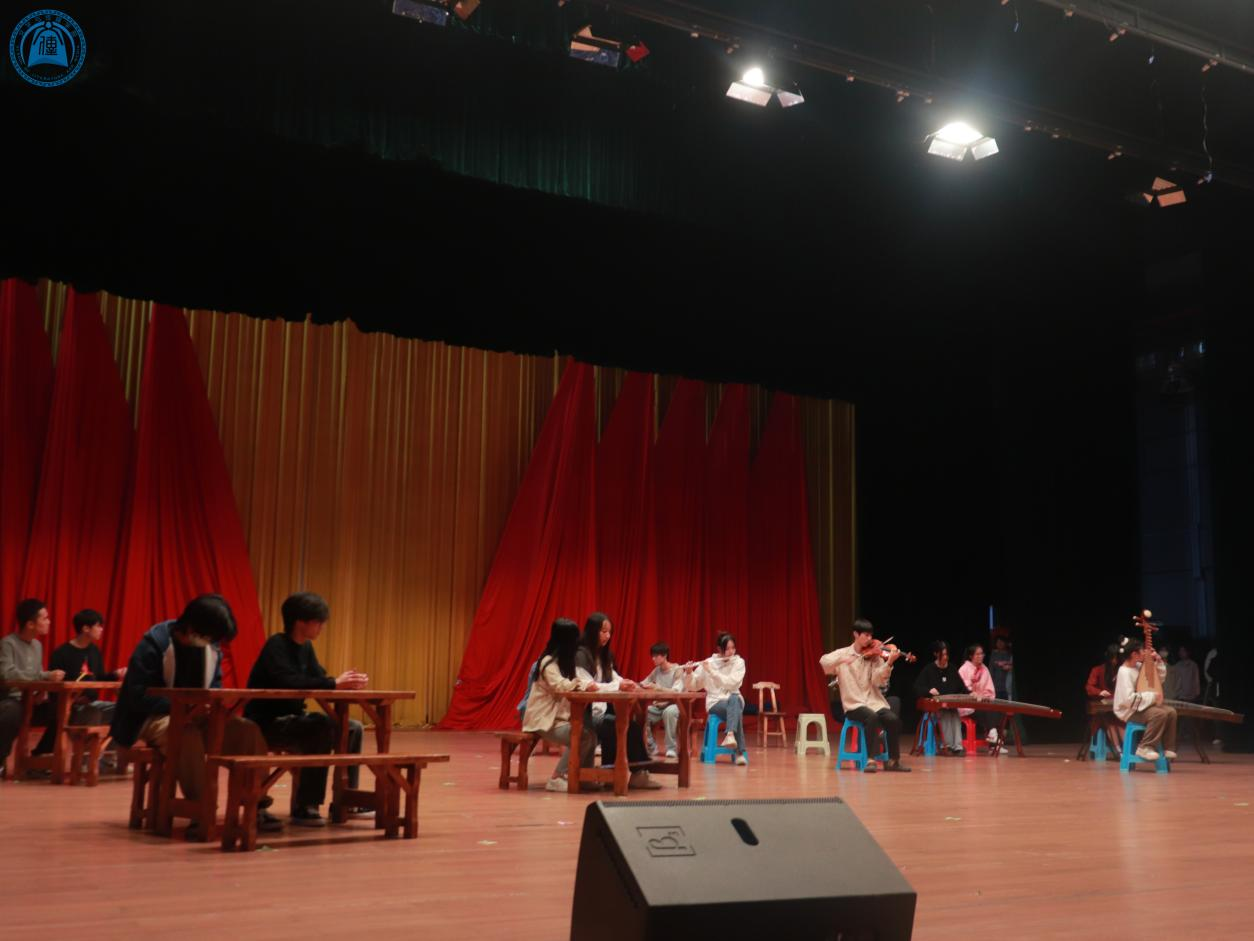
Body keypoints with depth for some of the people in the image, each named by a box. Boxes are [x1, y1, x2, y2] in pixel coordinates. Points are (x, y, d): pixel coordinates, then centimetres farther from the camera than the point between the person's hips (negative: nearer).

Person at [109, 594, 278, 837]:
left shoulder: (211, 647, 4)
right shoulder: (154, 642, -16)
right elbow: (137, 696, -20)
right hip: (155, 718, -6)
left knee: (247, 730, -18)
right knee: (190, 735, -40)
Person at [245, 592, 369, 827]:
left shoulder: (305, 647, 9)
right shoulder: (277, 645, -17)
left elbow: (319, 678, 4)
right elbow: (289, 682, -32)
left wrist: (347, 681, -17)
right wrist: (335, 684, -35)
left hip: (292, 719, 9)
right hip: (268, 723, -9)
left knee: (352, 728, 1)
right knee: (323, 727, -31)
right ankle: (305, 807, -28)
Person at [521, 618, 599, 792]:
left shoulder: (565, 661, 12)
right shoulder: (548, 662, -17)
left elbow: (574, 684, 8)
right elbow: (561, 686, -31)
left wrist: (588, 685, -11)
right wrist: (584, 684, -21)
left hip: (559, 717, 8)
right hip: (543, 720, -8)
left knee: (592, 733, -9)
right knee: (583, 738, -23)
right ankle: (557, 778, -15)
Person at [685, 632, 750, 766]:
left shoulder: (739, 662, 0)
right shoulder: (708, 663, 0)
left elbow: (731, 683, -17)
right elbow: (692, 686, 4)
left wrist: (711, 671, -22)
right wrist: (689, 673, -17)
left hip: (734, 700, 1)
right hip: (715, 702, -1)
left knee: (735, 699, -40)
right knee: (736, 712, -37)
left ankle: (730, 735, -56)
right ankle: (739, 752, -43)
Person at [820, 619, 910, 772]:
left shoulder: (875, 656, 5)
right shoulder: (843, 653, 3)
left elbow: (878, 680, -8)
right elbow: (824, 661, -14)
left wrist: (889, 663, -24)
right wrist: (843, 659, -30)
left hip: (874, 701, 2)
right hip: (854, 704, -2)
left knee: (893, 719, -24)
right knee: (872, 717, -34)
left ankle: (893, 761, -9)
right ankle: (870, 760, -29)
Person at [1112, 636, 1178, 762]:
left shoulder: (1139, 666, 7)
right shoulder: (1124, 672, -21)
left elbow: (1160, 677, 17)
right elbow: (1129, 698, -29)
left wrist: (1157, 660, 2)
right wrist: (1152, 696, -24)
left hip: (1142, 705, 9)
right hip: (1130, 710, -9)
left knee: (1171, 711, -8)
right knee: (1160, 714, -30)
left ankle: (1167, 748, -3)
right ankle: (1144, 747, -21)